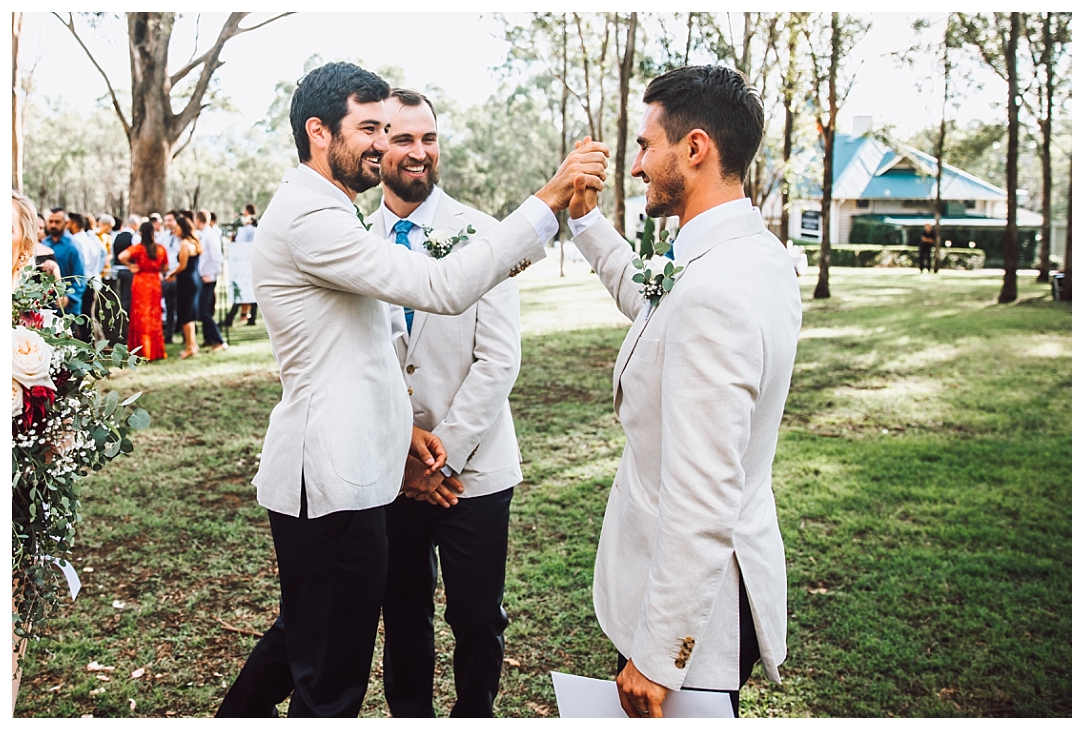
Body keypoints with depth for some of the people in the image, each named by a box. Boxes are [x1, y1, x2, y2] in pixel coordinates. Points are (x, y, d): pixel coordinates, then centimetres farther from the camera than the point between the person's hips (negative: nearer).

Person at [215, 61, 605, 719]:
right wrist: (551, 199, -27)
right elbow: (442, 288, -28)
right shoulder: (309, 220, -19)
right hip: (332, 485, -11)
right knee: (331, 684, 4)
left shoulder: (326, 214, 16)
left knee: (302, 635, 28)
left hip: (341, 470, 11)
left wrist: (402, 422, 13)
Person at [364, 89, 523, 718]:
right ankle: (409, 716, 35)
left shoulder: (481, 235, -5)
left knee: (479, 619, 7)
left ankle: (475, 715, 30)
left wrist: (445, 453, -13)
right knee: (403, 614, 15)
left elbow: (499, 359, -10)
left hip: (471, 469, -2)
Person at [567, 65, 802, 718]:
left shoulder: (712, 296, -29)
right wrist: (588, 220, 24)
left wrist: (657, 658, -23)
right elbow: (649, 303, 25)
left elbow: (702, 506, -30)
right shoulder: (761, 255, 3)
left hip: (694, 605, -9)